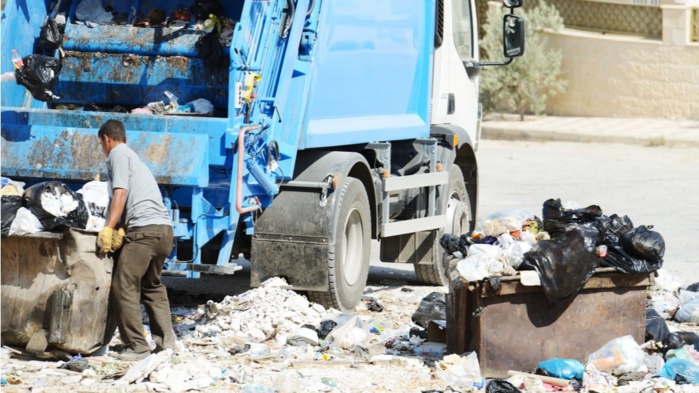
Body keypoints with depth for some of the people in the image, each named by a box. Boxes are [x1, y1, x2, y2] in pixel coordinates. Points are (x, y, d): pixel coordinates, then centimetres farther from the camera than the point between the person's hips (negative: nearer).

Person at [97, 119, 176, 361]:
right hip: (165, 229, 10)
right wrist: (120, 231, 13)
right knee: (152, 286, 23)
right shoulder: (133, 157, 31)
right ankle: (165, 341, 20)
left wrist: (108, 229, -13)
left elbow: (120, 194, -9)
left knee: (124, 287, -8)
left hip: (145, 229, -10)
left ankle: (137, 347, -11)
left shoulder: (117, 154, 4)